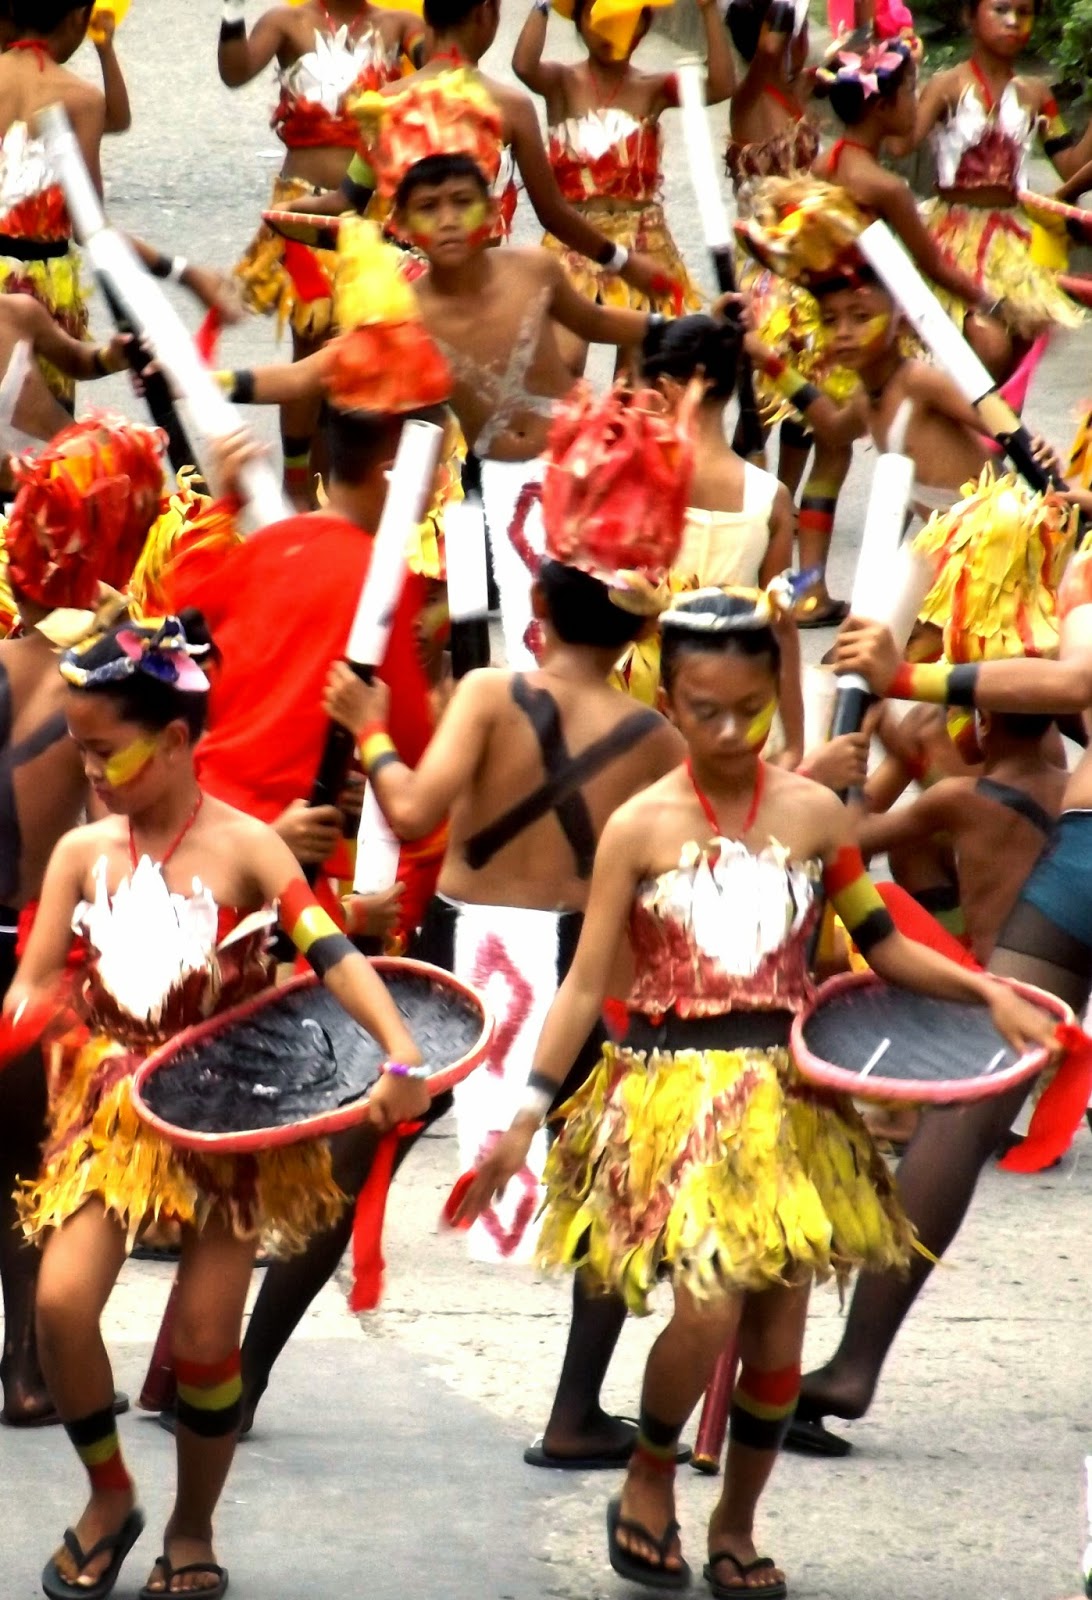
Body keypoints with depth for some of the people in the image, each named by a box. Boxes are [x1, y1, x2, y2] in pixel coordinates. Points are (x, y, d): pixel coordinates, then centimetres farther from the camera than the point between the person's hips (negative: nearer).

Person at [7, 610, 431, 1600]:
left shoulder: (242, 847, -11)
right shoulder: (83, 853, 0)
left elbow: (331, 951, -21)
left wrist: (401, 1054, -34)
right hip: (112, 1105, 3)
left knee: (205, 1337, -1)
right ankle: (109, 1497, 7)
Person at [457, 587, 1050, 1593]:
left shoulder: (815, 816, 1)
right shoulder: (639, 827, -4)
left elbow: (883, 948, 9)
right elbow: (585, 985, -4)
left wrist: (986, 992, -7)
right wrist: (526, 1115, -10)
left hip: (787, 1096, 3)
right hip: (676, 1092, -3)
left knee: (778, 1327, 4)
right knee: (709, 1310, -16)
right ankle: (649, 1479, 11)